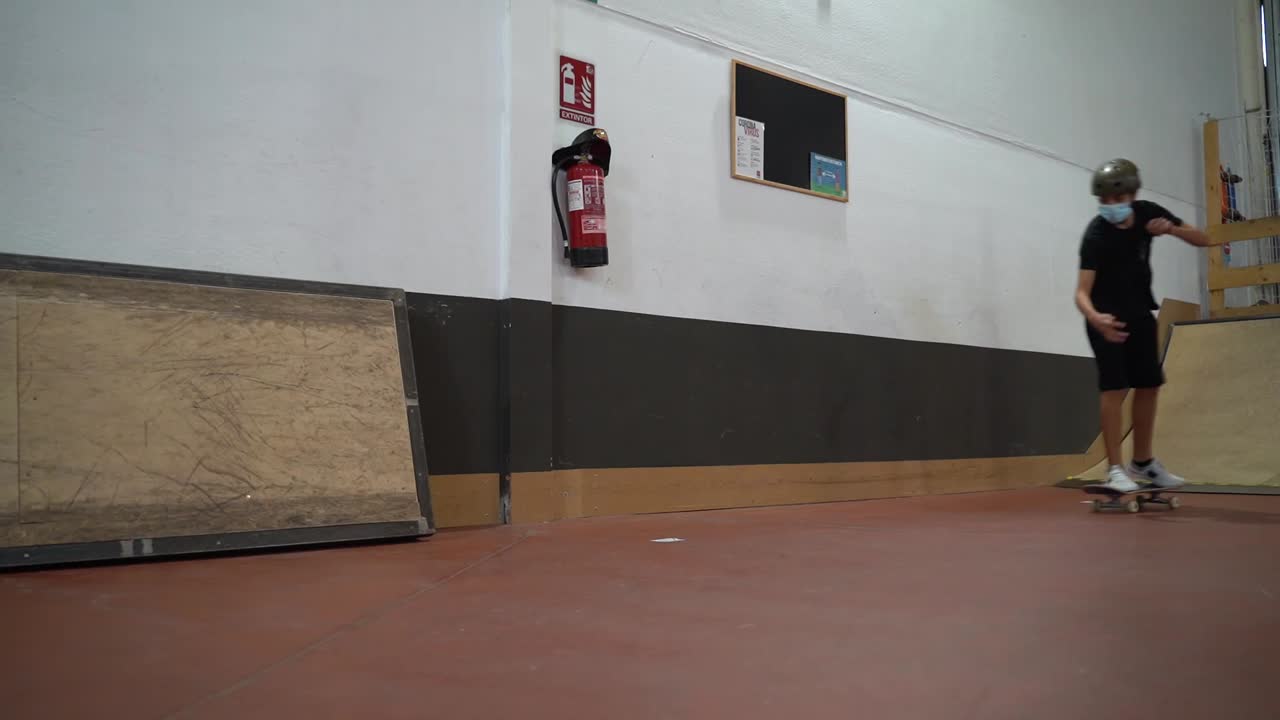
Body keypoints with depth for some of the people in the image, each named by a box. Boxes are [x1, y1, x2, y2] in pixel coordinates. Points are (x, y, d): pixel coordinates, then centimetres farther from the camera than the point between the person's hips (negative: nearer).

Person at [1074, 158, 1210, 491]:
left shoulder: (1148, 213, -8)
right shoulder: (1095, 235, -24)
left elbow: (1203, 240, -1)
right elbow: (1081, 292, -30)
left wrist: (1172, 229, -23)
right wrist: (1095, 318, -52)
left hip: (1140, 312, 6)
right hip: (1108, 316, -6)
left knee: (1149, 386, 7)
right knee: (1115, 388, -14)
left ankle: (1143, 462, 19)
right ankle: (1115, 468, -11)